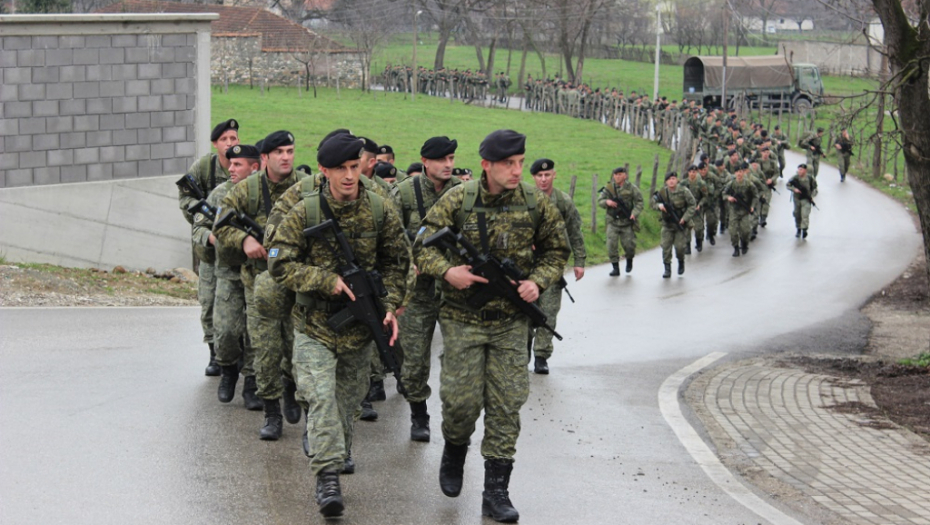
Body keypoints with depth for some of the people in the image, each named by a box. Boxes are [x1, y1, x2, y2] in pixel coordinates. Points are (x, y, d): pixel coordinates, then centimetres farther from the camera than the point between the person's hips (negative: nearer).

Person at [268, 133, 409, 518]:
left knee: (349, 398, 14)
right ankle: (328, 476, -16)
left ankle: (338, 457, 36)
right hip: (315, 326, -3)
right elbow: (280, 264, -9)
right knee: (322, 396, -15)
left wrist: (389, 306, -6)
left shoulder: (381, 212, -3)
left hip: (360, 327, 3)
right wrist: (327, 280, -19)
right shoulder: (304, 213, -10)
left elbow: (396, 263, 7)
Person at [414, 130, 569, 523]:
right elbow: (422, 247, -4)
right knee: (461, 399, -2)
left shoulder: (535, 204, -3)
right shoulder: (457, 201, -8)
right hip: (463, 318, -2)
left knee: (506, 405, -1)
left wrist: (538, 281, -7)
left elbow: (556, 249, 11)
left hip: (511, 322, 2)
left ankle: (496, 491, 6)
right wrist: (447, 271, -22)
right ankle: (454, 453, 31)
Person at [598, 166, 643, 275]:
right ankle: (615, 268, 1)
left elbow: (639, 202, -1)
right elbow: (600, 200, 4)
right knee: (611, 244, -8)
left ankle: (629, 261, 31)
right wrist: (606, 202, -18)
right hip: (613, 222, 1)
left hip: (627, 222, -1)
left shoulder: (631, 188, -1)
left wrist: (634, 213, -17)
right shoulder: (609, 188, 4)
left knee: (629, 245, -1)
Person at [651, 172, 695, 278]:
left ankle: (681, 262, 22)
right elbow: (653, 203, 4)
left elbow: (692, 205, -5)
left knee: (679, 246, -8)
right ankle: (667, 269, 4)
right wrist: (659, 206, -19)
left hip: (681, 224, -2)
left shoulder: (683, 192, -10)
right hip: (667, 225, 2)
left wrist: (685, 218, -14)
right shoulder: (662, 193, -4)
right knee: (666, 246, -5)